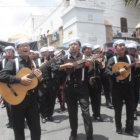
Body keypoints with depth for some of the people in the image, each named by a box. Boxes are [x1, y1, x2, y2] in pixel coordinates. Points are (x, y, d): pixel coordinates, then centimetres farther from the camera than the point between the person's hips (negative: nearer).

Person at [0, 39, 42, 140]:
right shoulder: (13, 62, -4)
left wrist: (39, 78, -10)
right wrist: (20, 80, -23)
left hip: (32, 99, 3)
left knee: (36, 129, 9)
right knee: (19, 129, 11)